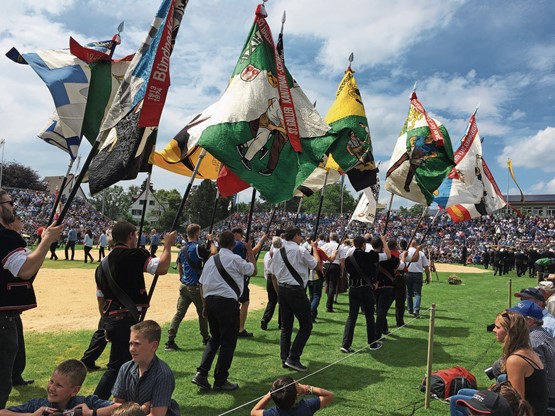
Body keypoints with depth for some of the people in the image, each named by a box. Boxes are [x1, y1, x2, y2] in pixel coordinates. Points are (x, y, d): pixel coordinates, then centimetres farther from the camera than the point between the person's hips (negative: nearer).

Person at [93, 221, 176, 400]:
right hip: (126, 320, -9)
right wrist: (168, 245, -6)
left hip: (111, 319, 10)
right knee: (116, 367, -1)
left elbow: (101, 298, 17)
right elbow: (162, 268, -21)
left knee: (129, 361, 21)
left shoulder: (103, 264, 12)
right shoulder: (132, 256, -14)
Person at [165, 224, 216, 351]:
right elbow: (213, 253, -21)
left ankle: (170, 341, 1)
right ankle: (206, 338, 25)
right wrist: (210, 241, -6)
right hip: (195, 286, -6)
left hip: (184, 285, 6)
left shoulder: (182, 249, 8)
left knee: (179, 313, 5)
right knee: (202, 313, 11)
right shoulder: (197, 247, -15)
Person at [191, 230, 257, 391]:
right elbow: (253, 270, 5)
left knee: (215, 337, 22)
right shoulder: (235, 259, -8)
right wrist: (250, 252, 15)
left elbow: (202, 284, 12)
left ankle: (201, 374, 14)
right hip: (227, 303, -7)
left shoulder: (211, 260, 10)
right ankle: (220, 381, 16)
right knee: (228, 341, 7)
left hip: (210, 301, 7)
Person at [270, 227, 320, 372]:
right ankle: (293, 358, -2)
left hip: (282, 289, 7)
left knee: (286, 325, 15)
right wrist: (314, 248, 18)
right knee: (306, 325, 4)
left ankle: (284, 359, 19)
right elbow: (314, 264, 4)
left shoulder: (278, 252, 8)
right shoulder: (300, 251, -11)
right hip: (296, 290, -7)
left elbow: (273, 274, 11)